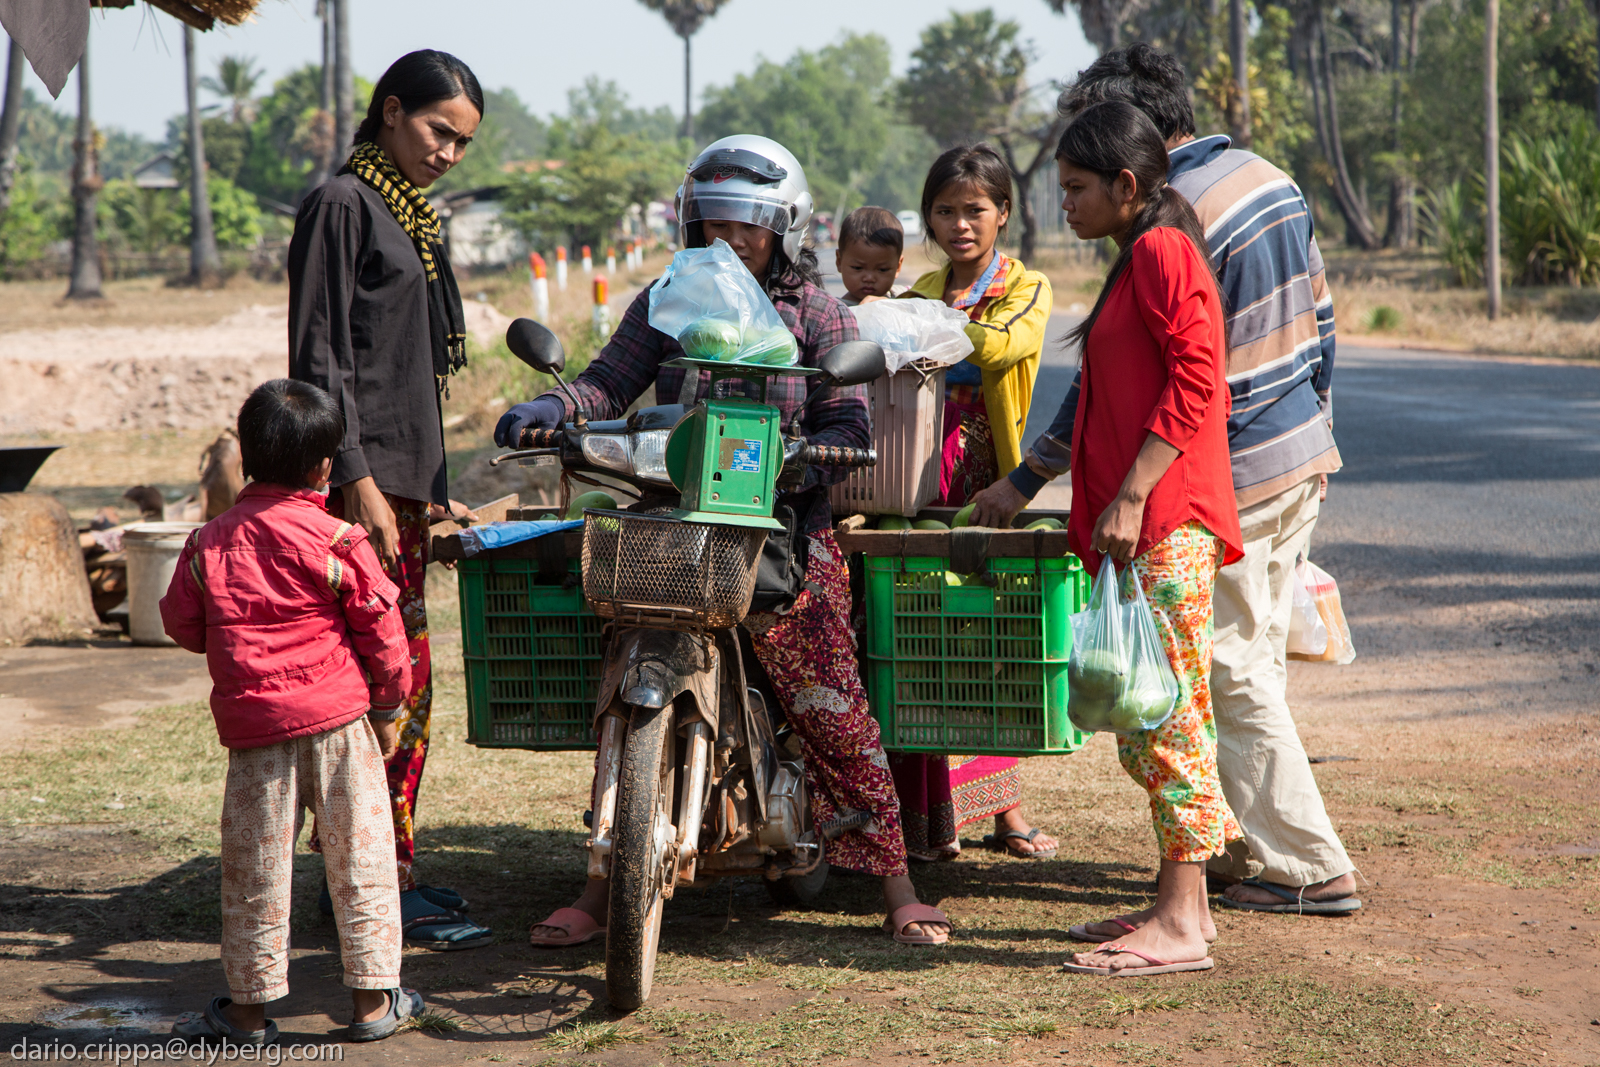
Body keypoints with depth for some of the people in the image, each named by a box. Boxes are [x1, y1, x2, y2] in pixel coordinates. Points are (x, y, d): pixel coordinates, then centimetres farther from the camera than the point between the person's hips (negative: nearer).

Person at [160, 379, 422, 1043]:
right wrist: (388, 703, 11)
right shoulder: (335, 540, -6)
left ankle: (250, 1008, 16)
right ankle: (374, 999, 10)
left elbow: (182, 622, 10)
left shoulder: (209, 541, 3)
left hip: (251, 721, 3)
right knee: (358, 853, 6)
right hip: (337, 717, -2)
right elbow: (379, 627, -2)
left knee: (255, 865, 9)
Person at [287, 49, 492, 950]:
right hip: (358, 481, -9)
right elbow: (319, 355, -13)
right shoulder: (343, 206, -7)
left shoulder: (415, 217, 20)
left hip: (401, 482, 9)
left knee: (398, 682, 10)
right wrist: (358, 481, -18)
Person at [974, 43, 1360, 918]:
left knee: (1232, 675, 0)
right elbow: (1316, 320, 15)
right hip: (1305, 454, 9)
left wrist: (1025, 480, -9)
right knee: (1254, 662, 16)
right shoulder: (1271, 181, 8)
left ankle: (1306, 868, 4)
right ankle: (1258, 843, 22)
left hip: (1229, 476, -9)